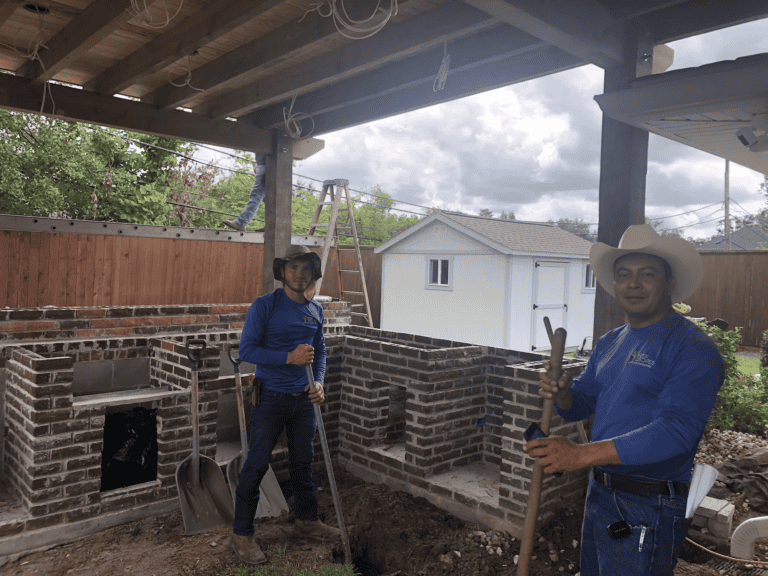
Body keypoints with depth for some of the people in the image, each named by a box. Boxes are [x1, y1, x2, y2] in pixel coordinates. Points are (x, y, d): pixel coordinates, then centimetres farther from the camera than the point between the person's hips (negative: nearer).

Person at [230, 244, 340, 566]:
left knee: (303, 462, 15)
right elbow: (246, 350, -15)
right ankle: (241, 534, 15)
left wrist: (318, 382, -1)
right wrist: (289, 357, -23)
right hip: (270, 397, -5)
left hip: (303, 398, 5)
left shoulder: (315, 311, 7)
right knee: (257, 464, 1)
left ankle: (306, 521, 32)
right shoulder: (264, 306, -10)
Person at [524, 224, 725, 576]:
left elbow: (676, 430, -27)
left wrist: (581, 455, -31)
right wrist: (561, 393, -10)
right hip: (600, 493, 8)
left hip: (649, 508, -7)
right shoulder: (608, 344, 9)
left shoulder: (692, 348, -16)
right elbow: (582, 402, 15)